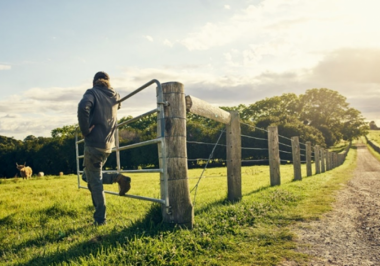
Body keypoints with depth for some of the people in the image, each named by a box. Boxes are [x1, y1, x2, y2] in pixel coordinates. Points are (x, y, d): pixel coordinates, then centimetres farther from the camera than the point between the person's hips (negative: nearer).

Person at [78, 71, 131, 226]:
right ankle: (118, 178, 2)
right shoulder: (115, 96, 12)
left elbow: (83, 107, -27)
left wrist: (85, 130, -17)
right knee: (88, 176, 22)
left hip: (94, 143, -6)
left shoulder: (92, 93, -5)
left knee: (94, 183, 2)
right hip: (108, 144, 6)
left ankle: (100, 219, 7)